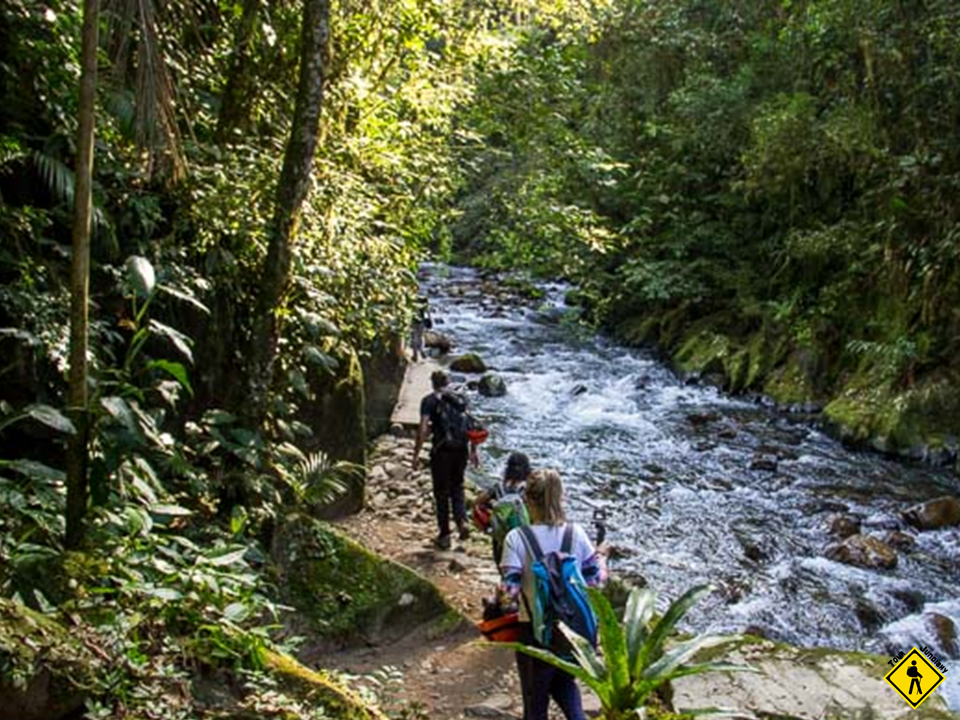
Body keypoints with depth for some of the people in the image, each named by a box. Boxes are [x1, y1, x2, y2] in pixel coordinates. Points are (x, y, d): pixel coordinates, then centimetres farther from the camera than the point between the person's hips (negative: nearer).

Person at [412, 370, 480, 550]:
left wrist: (416, 454, -5)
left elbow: (423, 429, -9)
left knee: (441, 492, 8)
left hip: (442, 450, -3)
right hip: (461, 448, 4)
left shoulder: (429, 401, -2)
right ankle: (462, 520, -2)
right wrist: (473, 450, 13)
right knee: (457, 487, 21)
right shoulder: (459, 399, 9)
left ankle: (444, 536, 13)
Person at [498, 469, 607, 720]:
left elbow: (509, 588, -17)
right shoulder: (576, 533, -7)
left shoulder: (516, 538, -16)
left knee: (536, 695, 16)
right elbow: (596, 577, -2)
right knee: (564, 682, 28)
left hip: (535, 629, -3)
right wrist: (601, 556, 17)